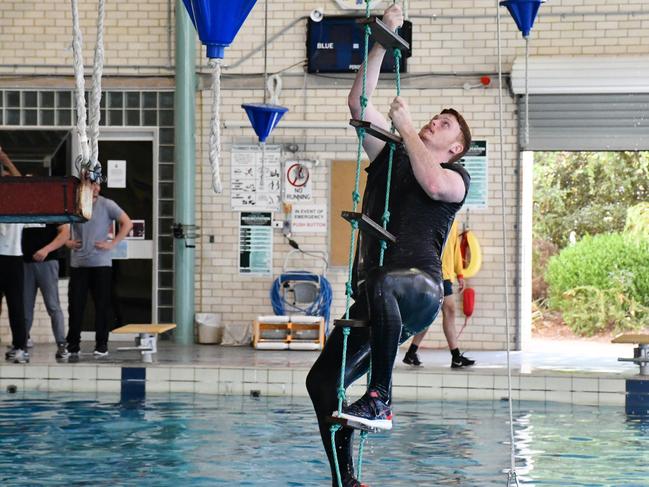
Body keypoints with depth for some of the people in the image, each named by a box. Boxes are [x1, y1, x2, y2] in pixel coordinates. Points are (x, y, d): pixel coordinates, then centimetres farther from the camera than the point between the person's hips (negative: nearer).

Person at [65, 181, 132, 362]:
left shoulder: (107, 205, -2)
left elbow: (127, 223, -1)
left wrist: (112, 244, -7)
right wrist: (67, 242, 4)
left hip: (101, 263, -2)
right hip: (77, 264, 2)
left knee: (102, 305, 1)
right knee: (75, 306, 1)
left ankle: (101, 345, 10)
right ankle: (73, 347, 8)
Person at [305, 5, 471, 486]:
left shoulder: (457, 175, 11)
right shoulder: (390, 156, 23)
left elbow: (434, 183, -14)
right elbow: (359, 102, 15)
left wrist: (406, 126, -3)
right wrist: (382, 44, 7)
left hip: (419, 288, -5)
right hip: (375, 296, 6)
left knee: (381, 284, -42)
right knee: (324, 381, -5)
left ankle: (381, 399, -34)